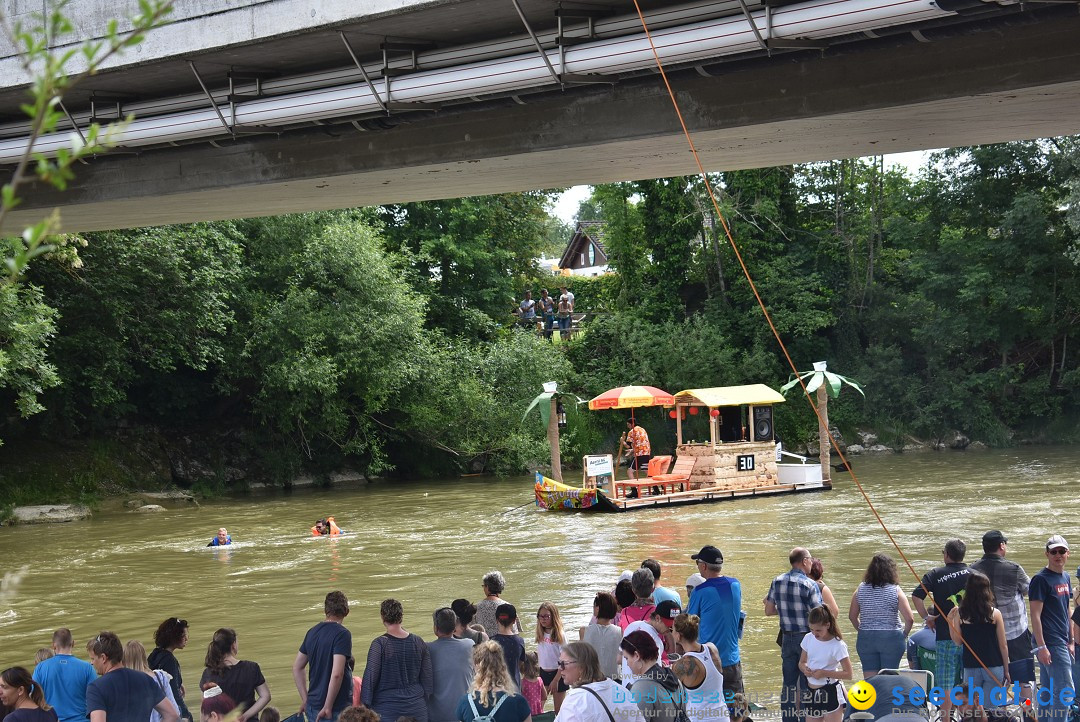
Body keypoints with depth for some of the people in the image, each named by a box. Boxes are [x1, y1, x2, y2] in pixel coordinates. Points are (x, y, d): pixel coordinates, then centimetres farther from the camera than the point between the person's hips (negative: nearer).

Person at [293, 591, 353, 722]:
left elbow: (297, 668, 13)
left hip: (313, 705, 7)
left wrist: (305, 699, 15)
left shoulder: (312, 632, 8)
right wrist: (327, 707, -18)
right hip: (336, 709, -7)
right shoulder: (342, 634, -14)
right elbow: (337, 674, -23)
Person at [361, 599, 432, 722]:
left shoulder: (379, 644, -11)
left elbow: (370, 676, -9)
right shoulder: (418, 643, 2)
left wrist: (365, 703, -1)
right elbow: (427, 677, 8)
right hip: (416, 708, 4)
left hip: (386, 709, -4)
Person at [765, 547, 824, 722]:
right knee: (807, 683, 3)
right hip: (806, 636, -5)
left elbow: (769, 611, 8)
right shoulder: (809, 585, -16)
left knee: (789, 682, 12)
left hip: (787, 637, 5)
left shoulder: (777, 582, 1)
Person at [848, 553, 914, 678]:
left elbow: (852, 616, 5)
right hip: (891, 638, -2)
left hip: (865, 639, 2)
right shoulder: (895, 590, -8)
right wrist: (904, 634, 4)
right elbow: (909, 619, -12)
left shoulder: (861, 589, 0)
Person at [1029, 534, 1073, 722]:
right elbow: (1035, 615, -15)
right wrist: (1041, 647, -20)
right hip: (1051, 644, -8)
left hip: (1062, 643, 8)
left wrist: (1071, 641, 18)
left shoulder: (1065, 577, 14)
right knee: (1064, 690, -9)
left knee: (1047, 691, 12)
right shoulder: (1041, 579, -11)